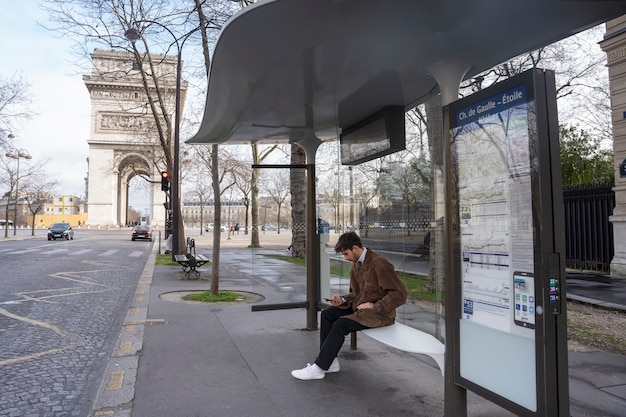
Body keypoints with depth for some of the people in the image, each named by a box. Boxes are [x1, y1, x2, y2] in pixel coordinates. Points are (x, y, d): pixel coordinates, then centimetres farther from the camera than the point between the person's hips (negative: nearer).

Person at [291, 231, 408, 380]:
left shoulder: (380, 264, -20)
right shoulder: (356, 265, 8)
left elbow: (400, 294, -20)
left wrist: (374, 306, -21)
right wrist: (343, 299, -1)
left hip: (378, 313, -9)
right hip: (359, 307, 9)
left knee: (340, 325, -24)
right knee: (327, 314, -3)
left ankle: (319, 368, -12)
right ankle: (330, 361, -1)